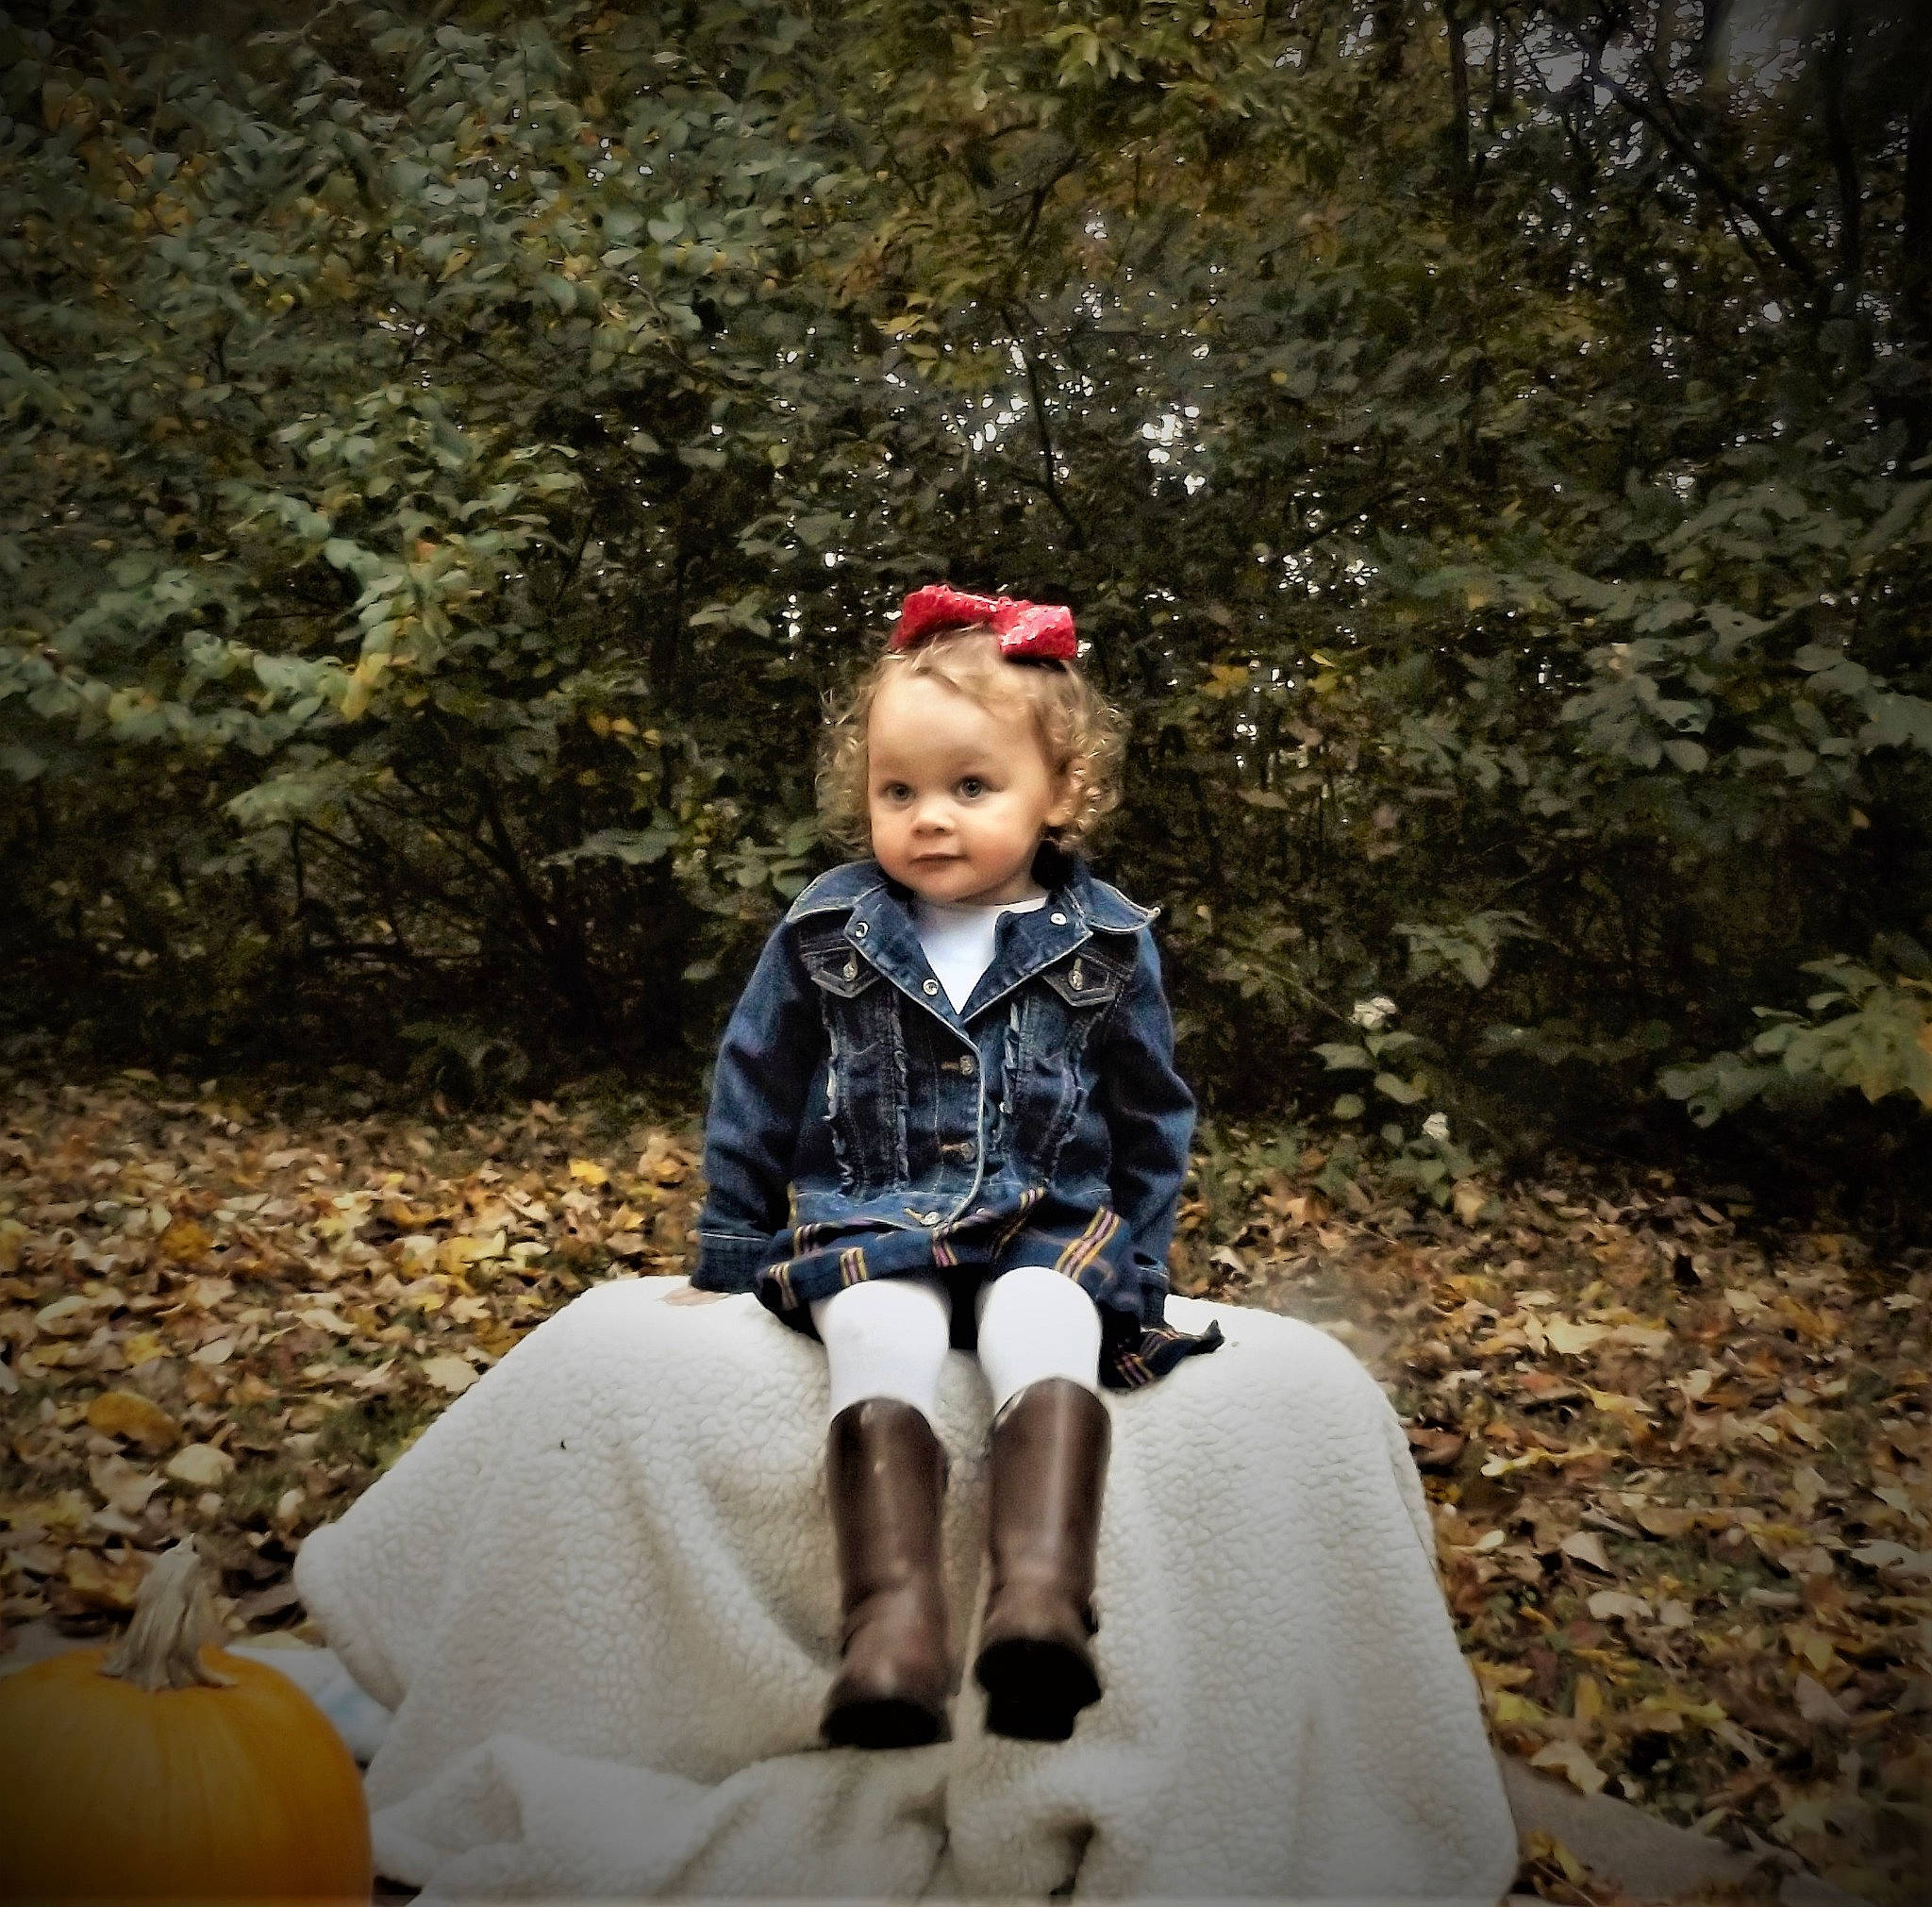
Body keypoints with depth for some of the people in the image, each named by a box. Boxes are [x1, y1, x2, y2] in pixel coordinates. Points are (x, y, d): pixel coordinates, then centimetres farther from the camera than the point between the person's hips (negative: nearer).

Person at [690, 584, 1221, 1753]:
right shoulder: (826, 932, 2)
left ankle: (1040, 1601, -46)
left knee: (1048, 1345, -33)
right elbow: (753, 1098, 11)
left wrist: (1137, 1274, 12)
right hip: (866, 1218, 0)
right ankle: (894, 1626, -44)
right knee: (882, 1347, -33)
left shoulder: (1107, 944, 2)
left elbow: (1152, 1118, 13)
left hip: (1050, 1227, 1)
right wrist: (732, 1255, 12)